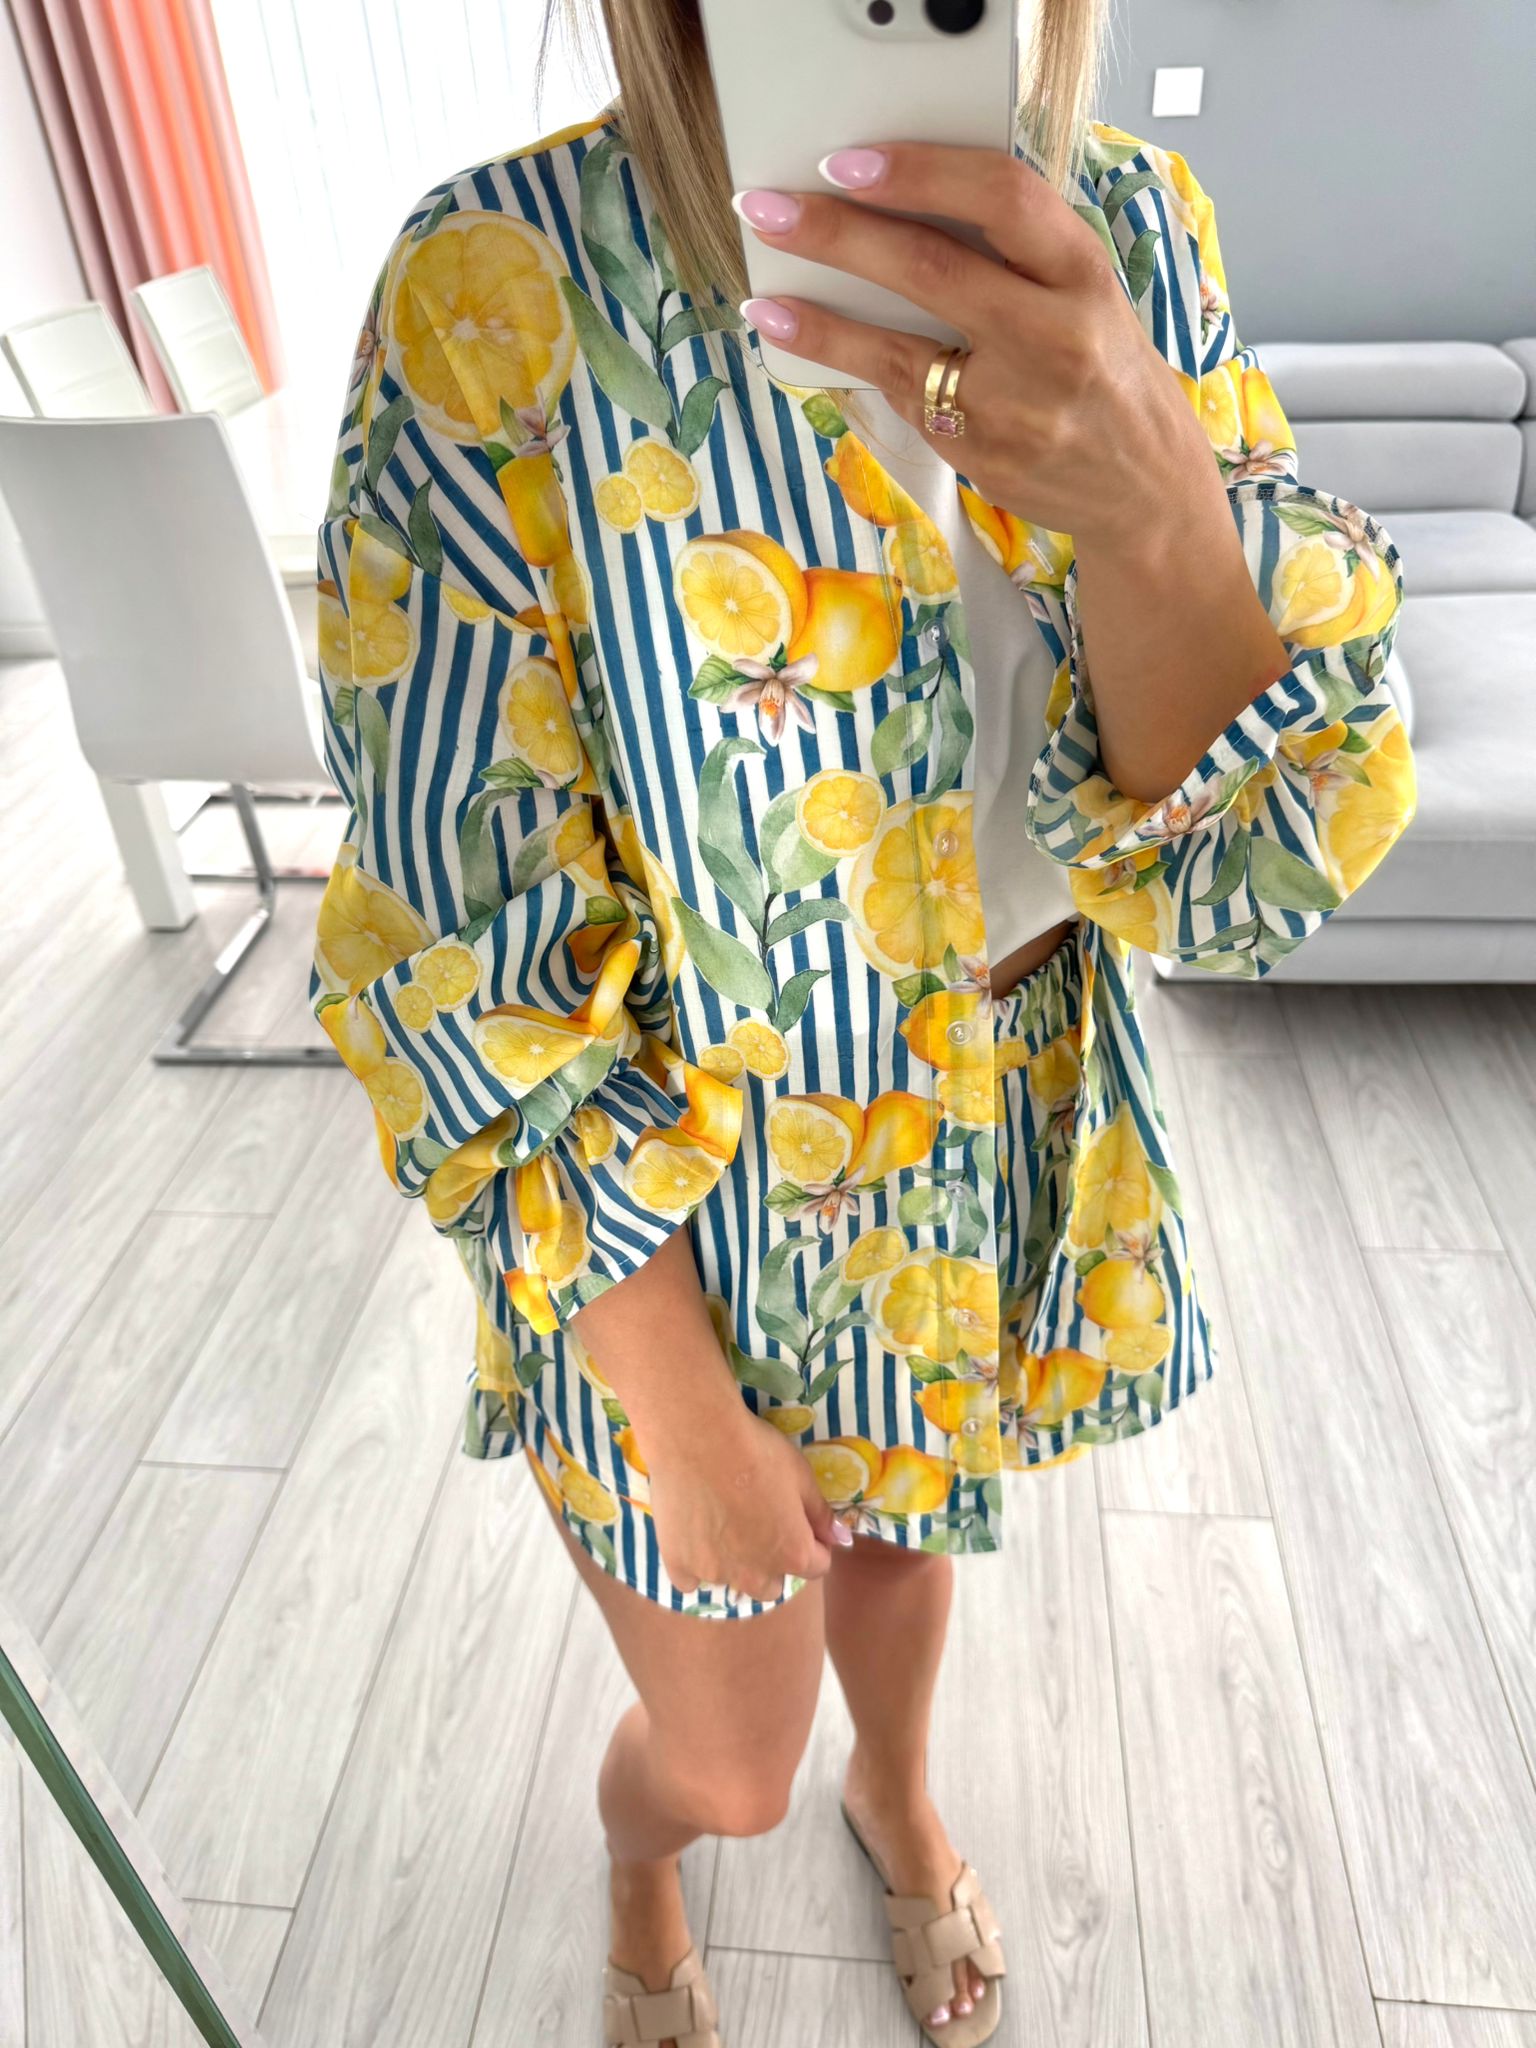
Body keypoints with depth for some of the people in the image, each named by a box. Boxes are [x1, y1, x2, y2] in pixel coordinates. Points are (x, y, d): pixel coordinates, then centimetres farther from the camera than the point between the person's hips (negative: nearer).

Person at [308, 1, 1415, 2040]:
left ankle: (898, 1797, 70)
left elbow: (1261, 868, -16)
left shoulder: (1133, 236, -10)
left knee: (911, 1522, 32)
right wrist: (681, 1422, -15)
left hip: (1015, 1163, 4)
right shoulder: (503, 290, -23)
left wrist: (1143, 491, -36)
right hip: (663, 1215, -3)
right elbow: (463, 956, -19)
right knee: (726, 1762, 19)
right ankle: (638, 1846, 61)